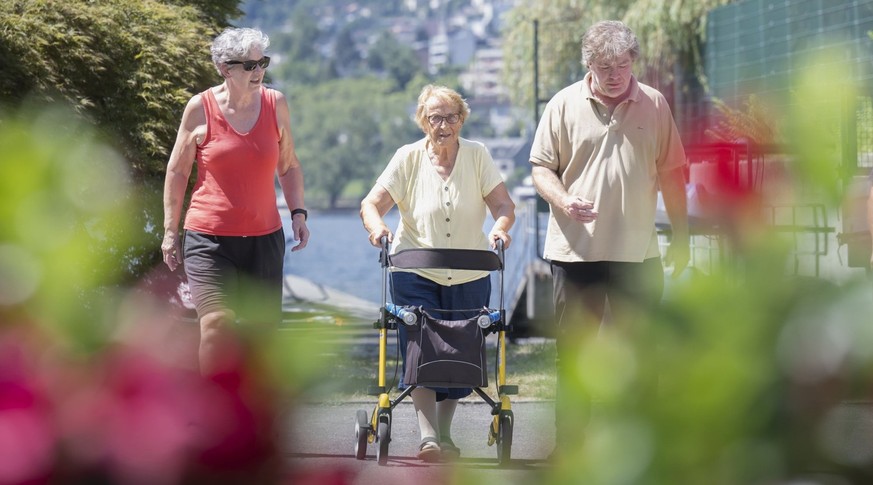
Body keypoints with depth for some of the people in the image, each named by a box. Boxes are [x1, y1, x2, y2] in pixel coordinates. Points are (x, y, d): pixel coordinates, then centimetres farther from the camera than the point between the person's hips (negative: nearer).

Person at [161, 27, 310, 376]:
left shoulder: (275, 104, 4)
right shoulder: (200, 107, -4)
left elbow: (289, 165, 16)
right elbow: (177, 171, 5)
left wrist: (298, 213, 4)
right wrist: (170, 231, 4)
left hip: (264, 237, 4)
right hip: (208, 238, -3)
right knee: (216, 322, -19)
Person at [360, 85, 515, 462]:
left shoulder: (477, 155, -1)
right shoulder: (408, 158, -4)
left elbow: (503, 204, -5)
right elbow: (371, 204, -8)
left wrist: (500, 229, -27)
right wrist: (376, 226, -31)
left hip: (469, 278, 2)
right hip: (416, 274, -2)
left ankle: (445, 436, 22)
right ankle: (428, 437, -17)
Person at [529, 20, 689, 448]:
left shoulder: (654, 105, 5)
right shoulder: (564, 105, 1)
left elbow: (671, 173, 10)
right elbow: (540, 167, 3)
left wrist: (680, 237, 9)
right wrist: (563, 200, -17)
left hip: (638, 252, 1)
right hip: (576, 249, -1)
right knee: (574, 350, 3)